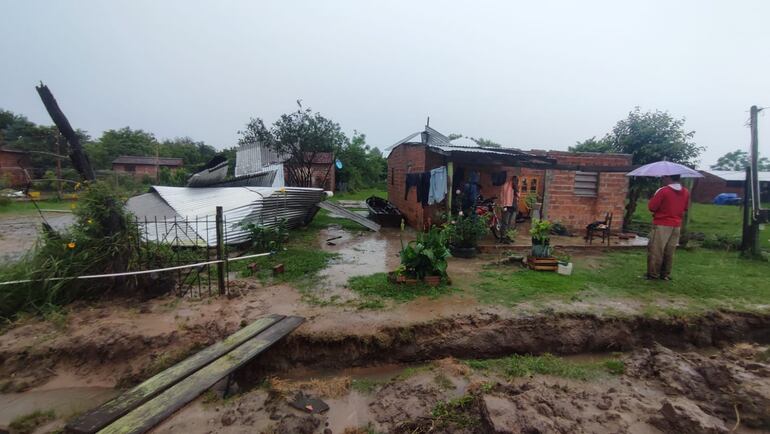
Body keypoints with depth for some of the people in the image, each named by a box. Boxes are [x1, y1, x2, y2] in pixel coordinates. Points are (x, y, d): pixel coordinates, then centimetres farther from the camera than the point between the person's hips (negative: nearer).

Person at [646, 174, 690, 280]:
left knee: (656, 250, 1)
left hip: (661, 225, -6)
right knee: (669, 251, 11)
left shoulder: (663, 191, -16)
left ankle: (653, 273, 5)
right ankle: (666, 274, 18)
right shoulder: (686, 192, 6)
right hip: (676, 226, 6)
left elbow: (651, 207, -13)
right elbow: (685, 208, 17)